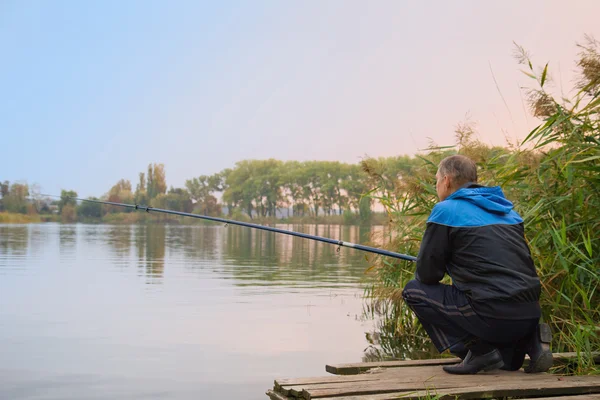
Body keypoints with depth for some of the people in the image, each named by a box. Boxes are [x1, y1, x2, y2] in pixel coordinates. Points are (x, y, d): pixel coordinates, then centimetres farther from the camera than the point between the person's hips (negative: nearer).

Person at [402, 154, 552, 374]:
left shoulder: (446, 210, 0)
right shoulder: (508, 209, 20)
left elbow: (427, 274, 1)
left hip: (493, 315, -7)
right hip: (531, 314, 7)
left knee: (413, 290, 9)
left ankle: (478, 349, -1)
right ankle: (530, 341, 9)